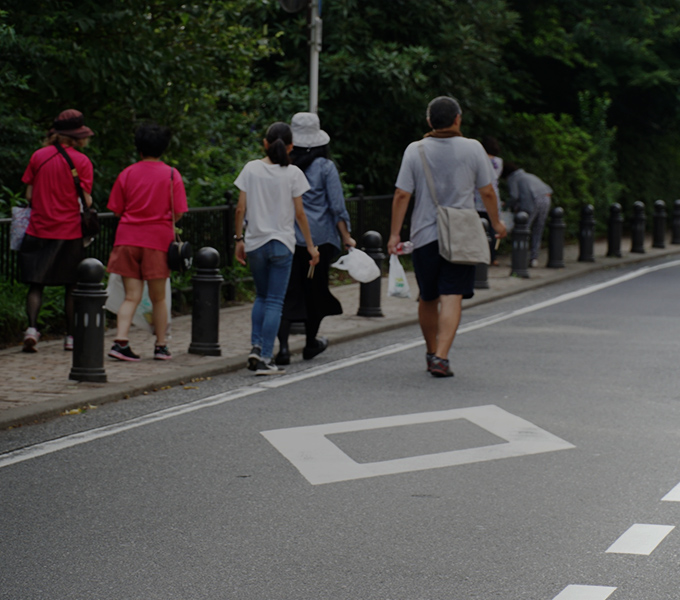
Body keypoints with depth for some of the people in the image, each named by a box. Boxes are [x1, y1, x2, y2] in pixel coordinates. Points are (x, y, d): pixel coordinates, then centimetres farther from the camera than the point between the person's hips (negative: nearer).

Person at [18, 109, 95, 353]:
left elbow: (29, 196, 5)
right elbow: (85, 200, -9)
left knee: (36, 284, 5)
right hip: (70, 230, -2)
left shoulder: (38, 156, 2)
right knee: (72, 286, 10)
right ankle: (71, 337, 14)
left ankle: (32, 327, -16)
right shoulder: (82, 161, -6)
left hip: (39, 230, 2)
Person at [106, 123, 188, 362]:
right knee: (158, 297, 11)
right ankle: (161, 346, 18)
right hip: (158, 239, -1)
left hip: (128, 237, 1)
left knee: (132, 296, 1)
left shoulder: (127, 174, 2)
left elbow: (116, 209, 4)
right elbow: (178, 212, -5)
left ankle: (120, 341, -17)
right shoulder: (171, 174, -1)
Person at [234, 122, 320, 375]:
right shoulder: (292, 173, -6)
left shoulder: (251, 169, -1)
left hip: (255, 242, 2)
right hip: (282, 244, -2)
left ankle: (256, 347, 4)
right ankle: (265, 359, -3)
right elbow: (299, 213, -5)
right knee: (274, 302, 2)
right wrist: (310, 245, 3)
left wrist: (239, 239, 9)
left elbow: (240, 209, -2)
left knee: (261, 297, 20)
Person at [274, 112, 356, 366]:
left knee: (287, 291, 1)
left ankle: (283, 346, -15)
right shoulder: (325, 167, -4)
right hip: (319, 237, -1)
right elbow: (337, 206, -6)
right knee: (315, 289, 14)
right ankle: (311, 343, 29)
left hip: (286, 237, 1)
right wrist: (345, 236, 1)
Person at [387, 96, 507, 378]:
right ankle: (441, 358, -18)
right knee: (452, 298, -6)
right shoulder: (473, 148, -2)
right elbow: (487, 192, 3)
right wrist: (496, 223, 19)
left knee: (428, 298, 16)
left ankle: (432, 353, 30)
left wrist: (395, 234, 1)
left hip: (424, 235, 2)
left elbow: (401, 195, -4)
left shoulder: (415, 150, -2)